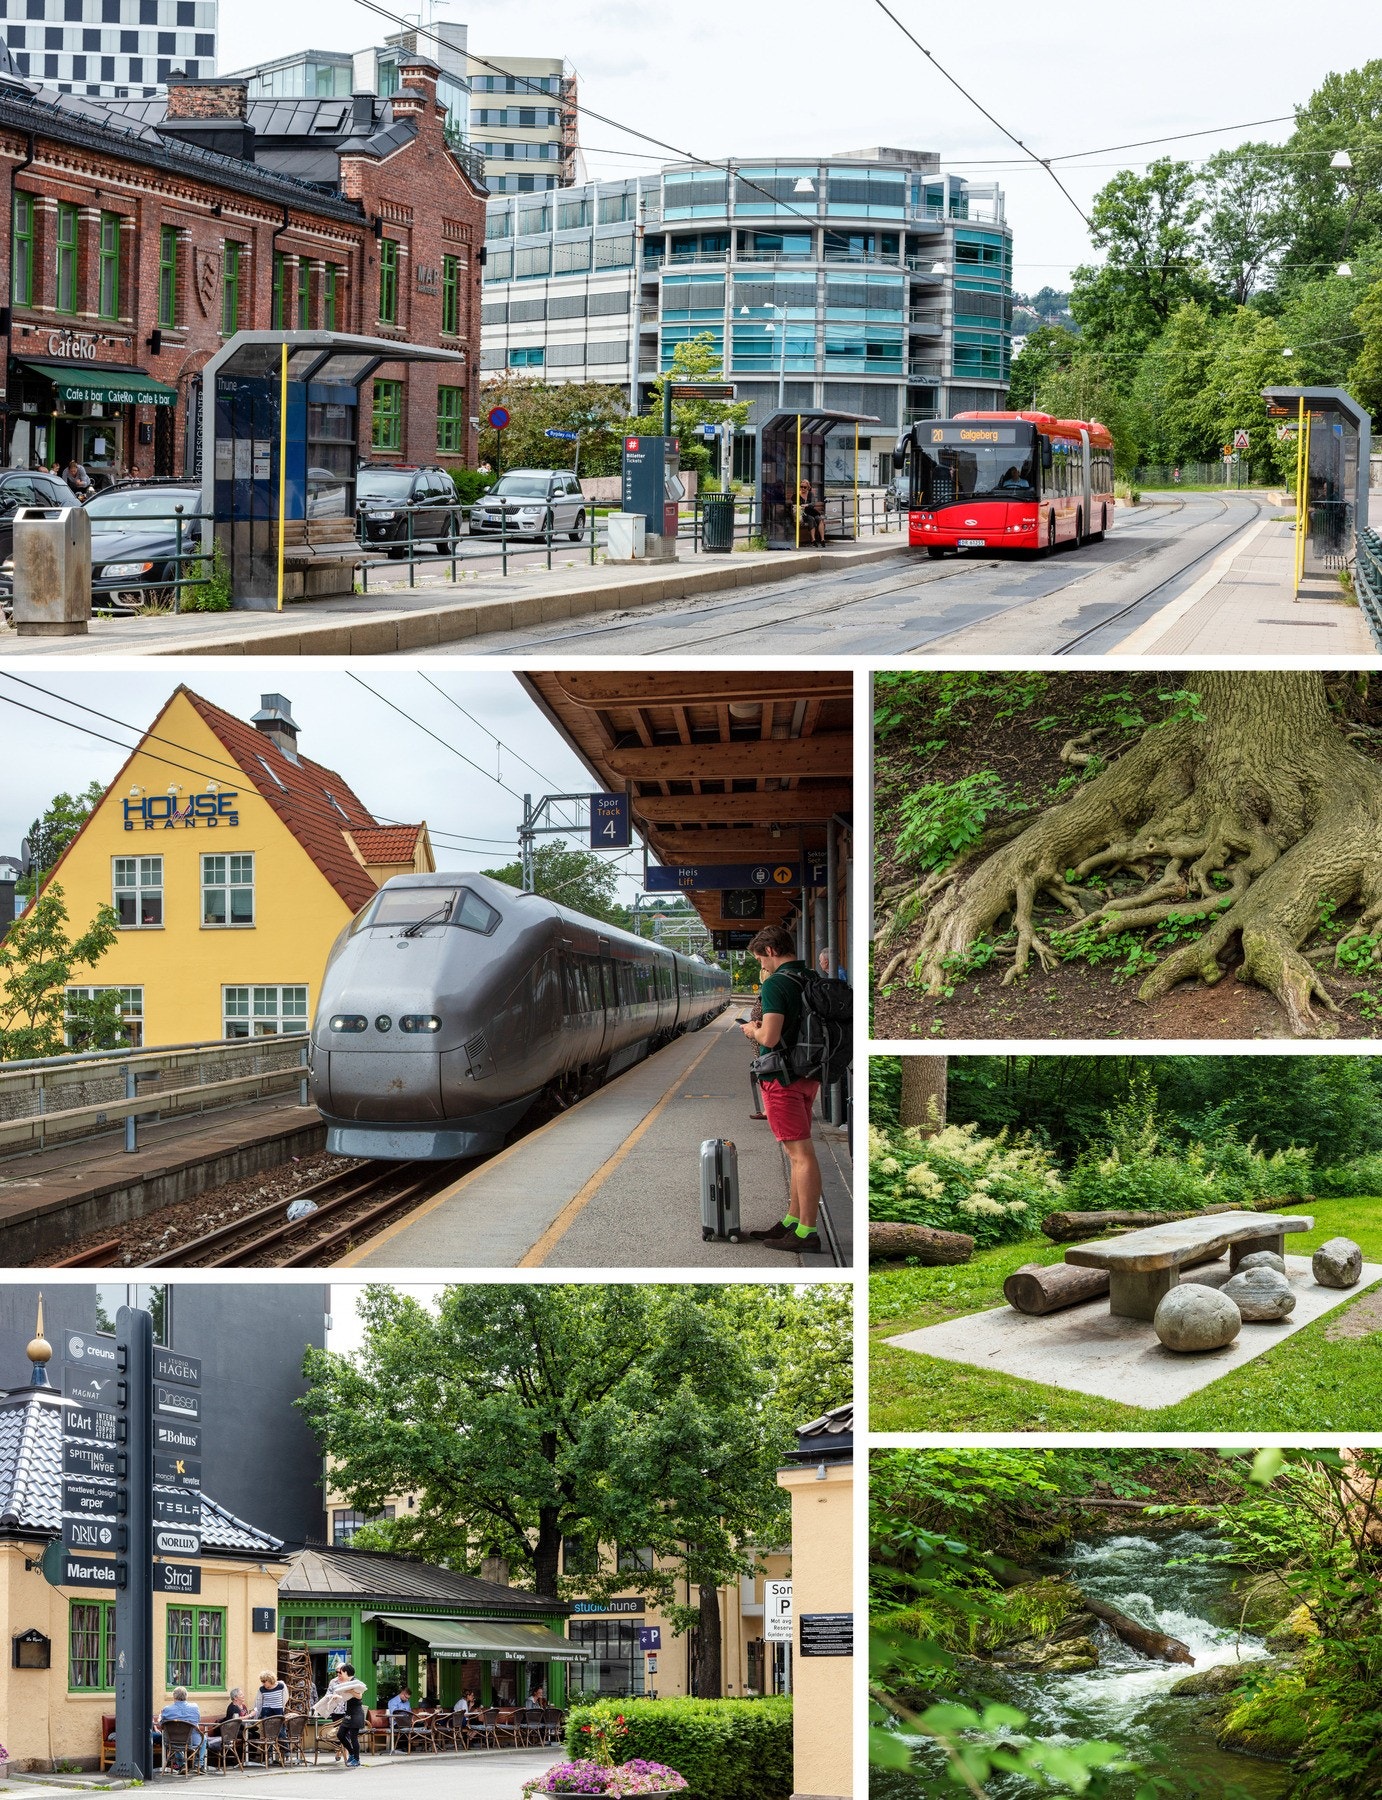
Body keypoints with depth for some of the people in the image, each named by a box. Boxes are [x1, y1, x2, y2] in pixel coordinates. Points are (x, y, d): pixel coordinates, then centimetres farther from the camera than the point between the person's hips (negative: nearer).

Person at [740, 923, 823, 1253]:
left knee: (801, 1153, -9)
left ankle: (807, 1231, -9)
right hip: (810, 1076, 9)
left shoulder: (777, 984, -16)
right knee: (799, 1152, 16)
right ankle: (792, 1221, 24)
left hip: (783, 1078, -9)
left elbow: (770, 1037, -23)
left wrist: (753, 1030, -1)